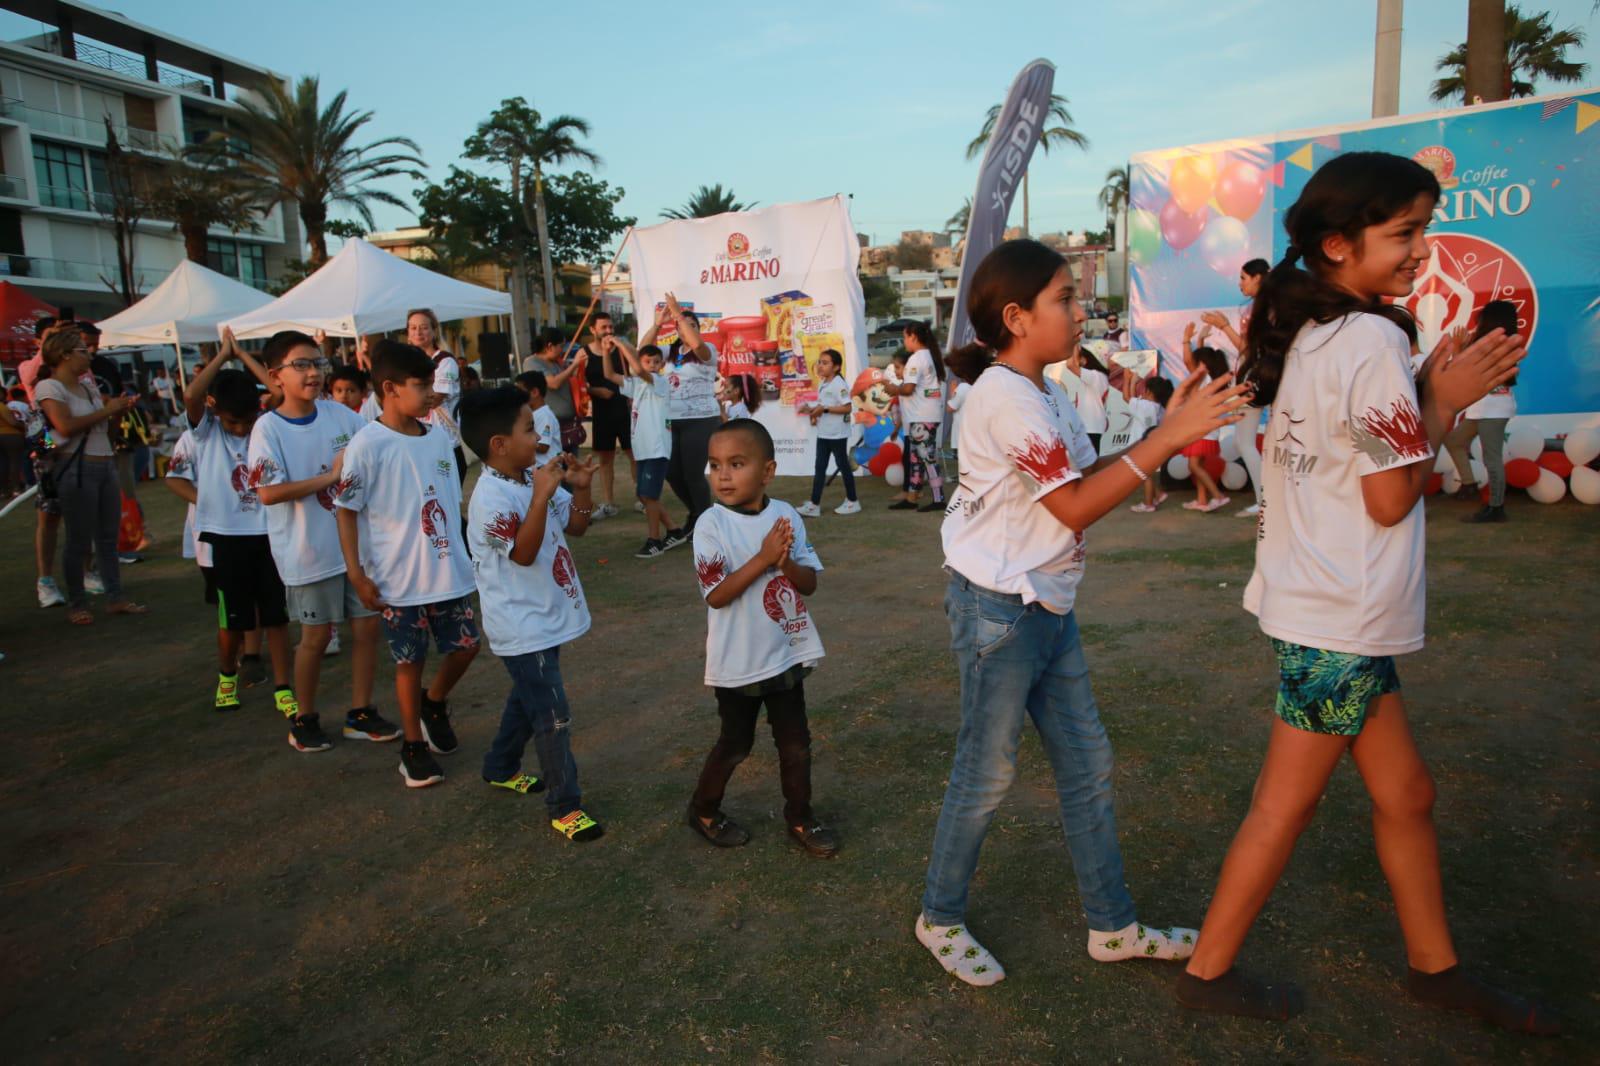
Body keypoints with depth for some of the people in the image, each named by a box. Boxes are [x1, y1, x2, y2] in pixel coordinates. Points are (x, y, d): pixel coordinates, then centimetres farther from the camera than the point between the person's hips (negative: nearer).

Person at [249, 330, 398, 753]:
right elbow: (268, 493, -19)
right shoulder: (268, 428, -11)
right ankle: (304, 719, 28)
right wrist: (330, 476, -20)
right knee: (317, 636, 7)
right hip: (309, 551, -4)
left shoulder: (340, 414, 0)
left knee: (367, 626, 8)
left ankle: (360, 713, 24)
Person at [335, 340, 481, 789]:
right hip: (398, 579, -5)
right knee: (410, 661, 7)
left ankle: (434, 704, 40)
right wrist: (357, 574, -12)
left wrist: (464, 555, 16)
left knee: (464, 647, 10)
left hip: (449, 570, 5)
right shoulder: (367, 445, -14)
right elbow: (346, 511, -10)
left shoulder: (439, 436, 3)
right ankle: (414, 746, 26)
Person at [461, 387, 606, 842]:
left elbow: (576, 526, 8)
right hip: (522, 625, -9)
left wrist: (580, 488, -10)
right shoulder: (491, 498, -23)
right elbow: (523, 553, -29)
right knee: (553, 715, -3)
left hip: (547, 616, 9)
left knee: (528, 698, 26)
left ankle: (501, 768, 47)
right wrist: (542, 496, -33)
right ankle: (565, 805, 11)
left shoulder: (535, 478, 3)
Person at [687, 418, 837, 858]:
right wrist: (763, 557, -26)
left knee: (795, 742, 15)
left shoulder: (787, 516, -5)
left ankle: (800, 818, 34)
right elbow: (717, 595, -20)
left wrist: (785, 561, -24)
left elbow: (810, 582, -3)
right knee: (735, 743, 14)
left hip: (786, 653, 4)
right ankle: (703, 810, 37)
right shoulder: (711, 525, -16)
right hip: (739, 661, -4)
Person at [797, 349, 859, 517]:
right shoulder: (822, 385, 10)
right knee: (819, 467, 5)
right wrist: (813, 410, 0)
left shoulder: (839, 384, -16)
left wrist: (824, 409, -24)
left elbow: (847, 408, -23)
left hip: (837, 434, -8)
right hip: (823, 433, 8)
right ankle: (814, 504, 6)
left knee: (843, 465, 4)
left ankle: (852, 502, 17)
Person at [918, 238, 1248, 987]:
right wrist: (1168, 439, -19)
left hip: (1047, 607, 10)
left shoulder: (1047, 394, 13)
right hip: (998, 608, -10)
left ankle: (1112, 924, 29)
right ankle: (939, 918, 25)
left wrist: (1165, 431, 2)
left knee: (1086, 762, 14)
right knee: (987, 771, 3)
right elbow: (1075, 506, -20)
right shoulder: (1006, 397, -19)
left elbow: (1087, 479, 12)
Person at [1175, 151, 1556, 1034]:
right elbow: (1392, 498, -16)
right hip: (1339, 619, -9)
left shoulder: (1307, 329, 9)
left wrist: (1429, 392, 4)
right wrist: (1445, 402, -5)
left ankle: (1435, 966, 38)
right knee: (1285, 808, 5)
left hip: (1329, 605, 9)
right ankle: (1209, 971, 21)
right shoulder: (1371, 340, -18)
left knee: (1405, 791, 20)